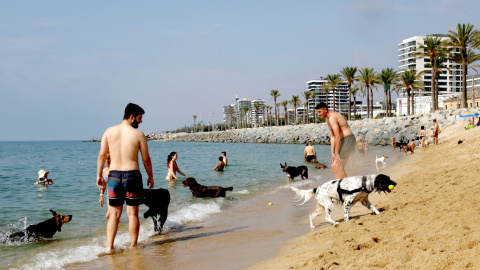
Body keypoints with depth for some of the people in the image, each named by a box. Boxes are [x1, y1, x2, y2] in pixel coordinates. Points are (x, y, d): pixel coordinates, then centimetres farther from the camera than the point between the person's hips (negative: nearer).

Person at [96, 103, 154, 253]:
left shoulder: (109, 131, 3)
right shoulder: (138, 134, -5)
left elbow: (102, 155, 2)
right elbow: (146, 159, -1)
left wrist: (99, 176, 9)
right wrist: (150, 176, 11)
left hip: (114, 175, 3)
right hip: (132, 175, -3)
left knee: (114, 214, 9)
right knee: (132, 213, 7)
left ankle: (109, 246, 3)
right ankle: (133, 246, 14)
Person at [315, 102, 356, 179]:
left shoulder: (332, 118, -18)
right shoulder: (328, 119, 15)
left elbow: (338, 137, -21)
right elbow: (332, 137, 14)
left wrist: (337, 153, -15)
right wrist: (332, 153, 6)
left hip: (348, 140, -10)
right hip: (343, 141, 10)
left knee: (339, 167, -10)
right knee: (334, 166, 9)